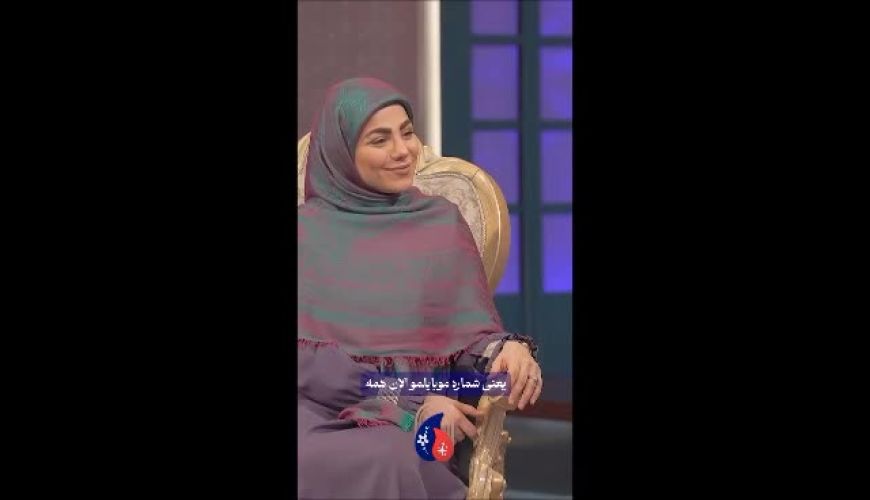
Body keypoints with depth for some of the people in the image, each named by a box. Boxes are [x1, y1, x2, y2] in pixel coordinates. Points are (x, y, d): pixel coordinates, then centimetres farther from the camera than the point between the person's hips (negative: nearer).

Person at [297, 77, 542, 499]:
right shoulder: (305, 232, 9)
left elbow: (472, 332, 9)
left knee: (388, 458, -36)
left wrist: (506, 351, -16)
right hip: (321, 412, -1)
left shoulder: (443, 223, 15)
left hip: (414, 430, 1)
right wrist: (410, 403, -14)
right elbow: (306, 356, -1)